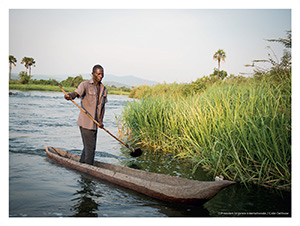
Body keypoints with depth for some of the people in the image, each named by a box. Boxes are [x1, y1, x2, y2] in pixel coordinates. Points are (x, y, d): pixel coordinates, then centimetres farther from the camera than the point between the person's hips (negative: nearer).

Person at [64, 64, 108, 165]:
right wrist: (70, 96, -47)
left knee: (88, 147, 15)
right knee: (90, 147, -6)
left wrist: (101, 121, 4)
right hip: (85, 122, -7)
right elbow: (76, 93, -24)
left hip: (95, 123, 7)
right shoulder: (85, 85, -6)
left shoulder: (104, 89, 13)